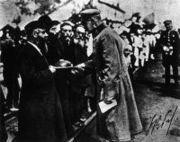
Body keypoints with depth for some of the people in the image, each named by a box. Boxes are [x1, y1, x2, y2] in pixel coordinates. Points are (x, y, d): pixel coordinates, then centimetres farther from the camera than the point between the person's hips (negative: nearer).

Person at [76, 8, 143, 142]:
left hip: (112, 81, -9)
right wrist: (85, 65, 11)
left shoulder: (106, 36, -21)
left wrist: (108, 91, -23)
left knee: (111, 114, 3)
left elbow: (112, 65, -24)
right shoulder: (101, 34, 9)